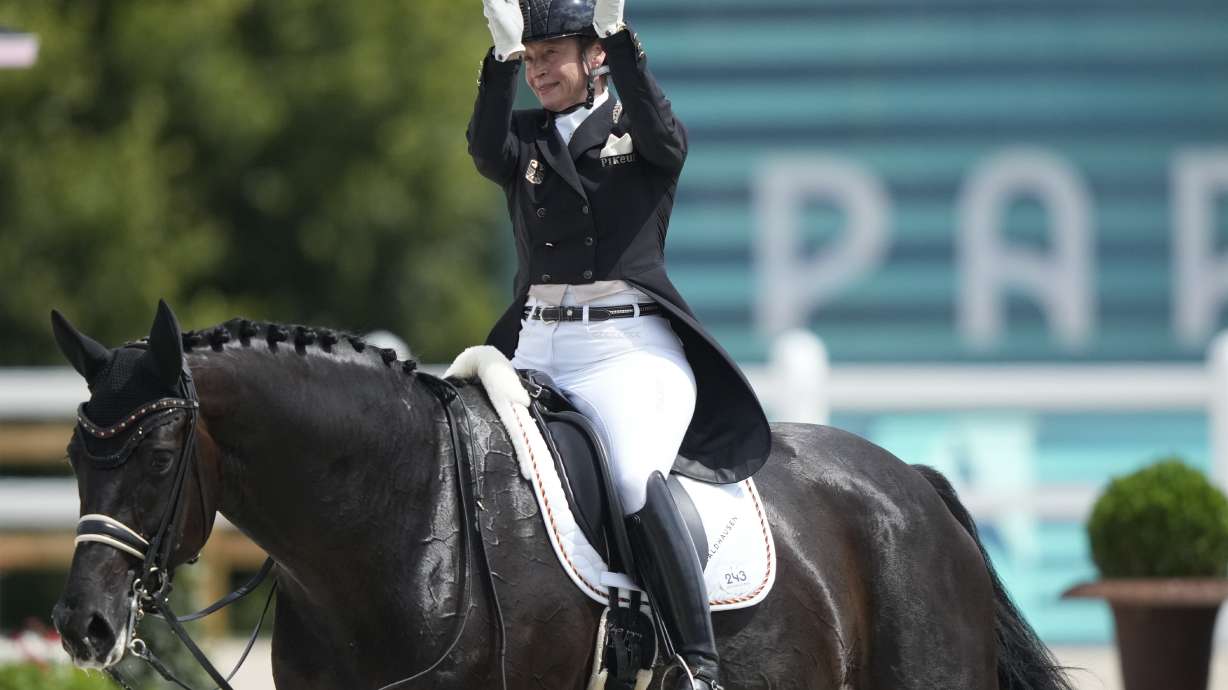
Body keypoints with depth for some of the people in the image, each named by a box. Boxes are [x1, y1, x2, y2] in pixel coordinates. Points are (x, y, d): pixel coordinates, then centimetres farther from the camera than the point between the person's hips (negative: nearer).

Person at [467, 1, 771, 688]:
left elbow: (662, 135, -17)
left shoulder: (638, 133, 8)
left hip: (630, 342, -5)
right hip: (535, 347, 5)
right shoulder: (526, 139, 16)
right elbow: (487, 148, -7)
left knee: (636, 476, -30)